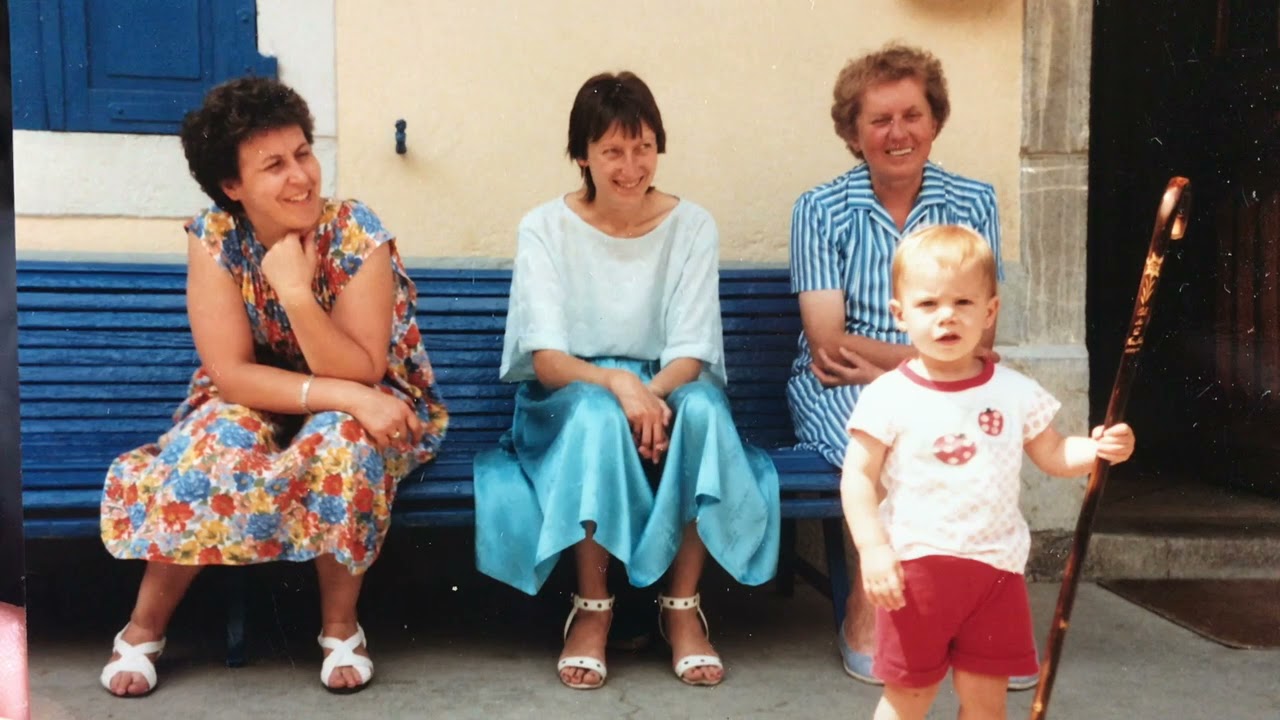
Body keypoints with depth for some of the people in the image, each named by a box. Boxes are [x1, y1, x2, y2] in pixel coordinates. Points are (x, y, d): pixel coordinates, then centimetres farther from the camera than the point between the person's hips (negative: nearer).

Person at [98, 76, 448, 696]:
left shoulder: (357, 235, -22)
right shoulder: (214, 238, -17)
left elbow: (362, 374, -24)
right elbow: (231, 375, -21)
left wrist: (297, 292, -37)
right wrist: (342, 394, -34)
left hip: (359, 411, -1)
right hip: (256, 406, 1)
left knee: (341, 439, -33)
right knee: (216, 442, -30)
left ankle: (340, 626, -12)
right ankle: (143, 628, -9)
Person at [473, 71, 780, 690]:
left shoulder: (691, 226, -2)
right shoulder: (545, 228, -5)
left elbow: (692, 352, -9)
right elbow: (545, 357, -14)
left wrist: (650, 393, -32)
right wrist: (618, 383, -34)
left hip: (668, 387, 2)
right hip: (570, 393, -1)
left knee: (705, 408, -33)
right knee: (599, 415, -36)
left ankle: (682, 603, -18)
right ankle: (592, 605, -20)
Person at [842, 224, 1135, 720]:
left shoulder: (1014, 392, 1)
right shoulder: (888, 397, -10)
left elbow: (1053, 456, 10)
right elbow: (858, 478, -10)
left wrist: (1099, 449, -10)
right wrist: (873, 549, -19)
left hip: (996, 566, 3)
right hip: (916, 566, -3)